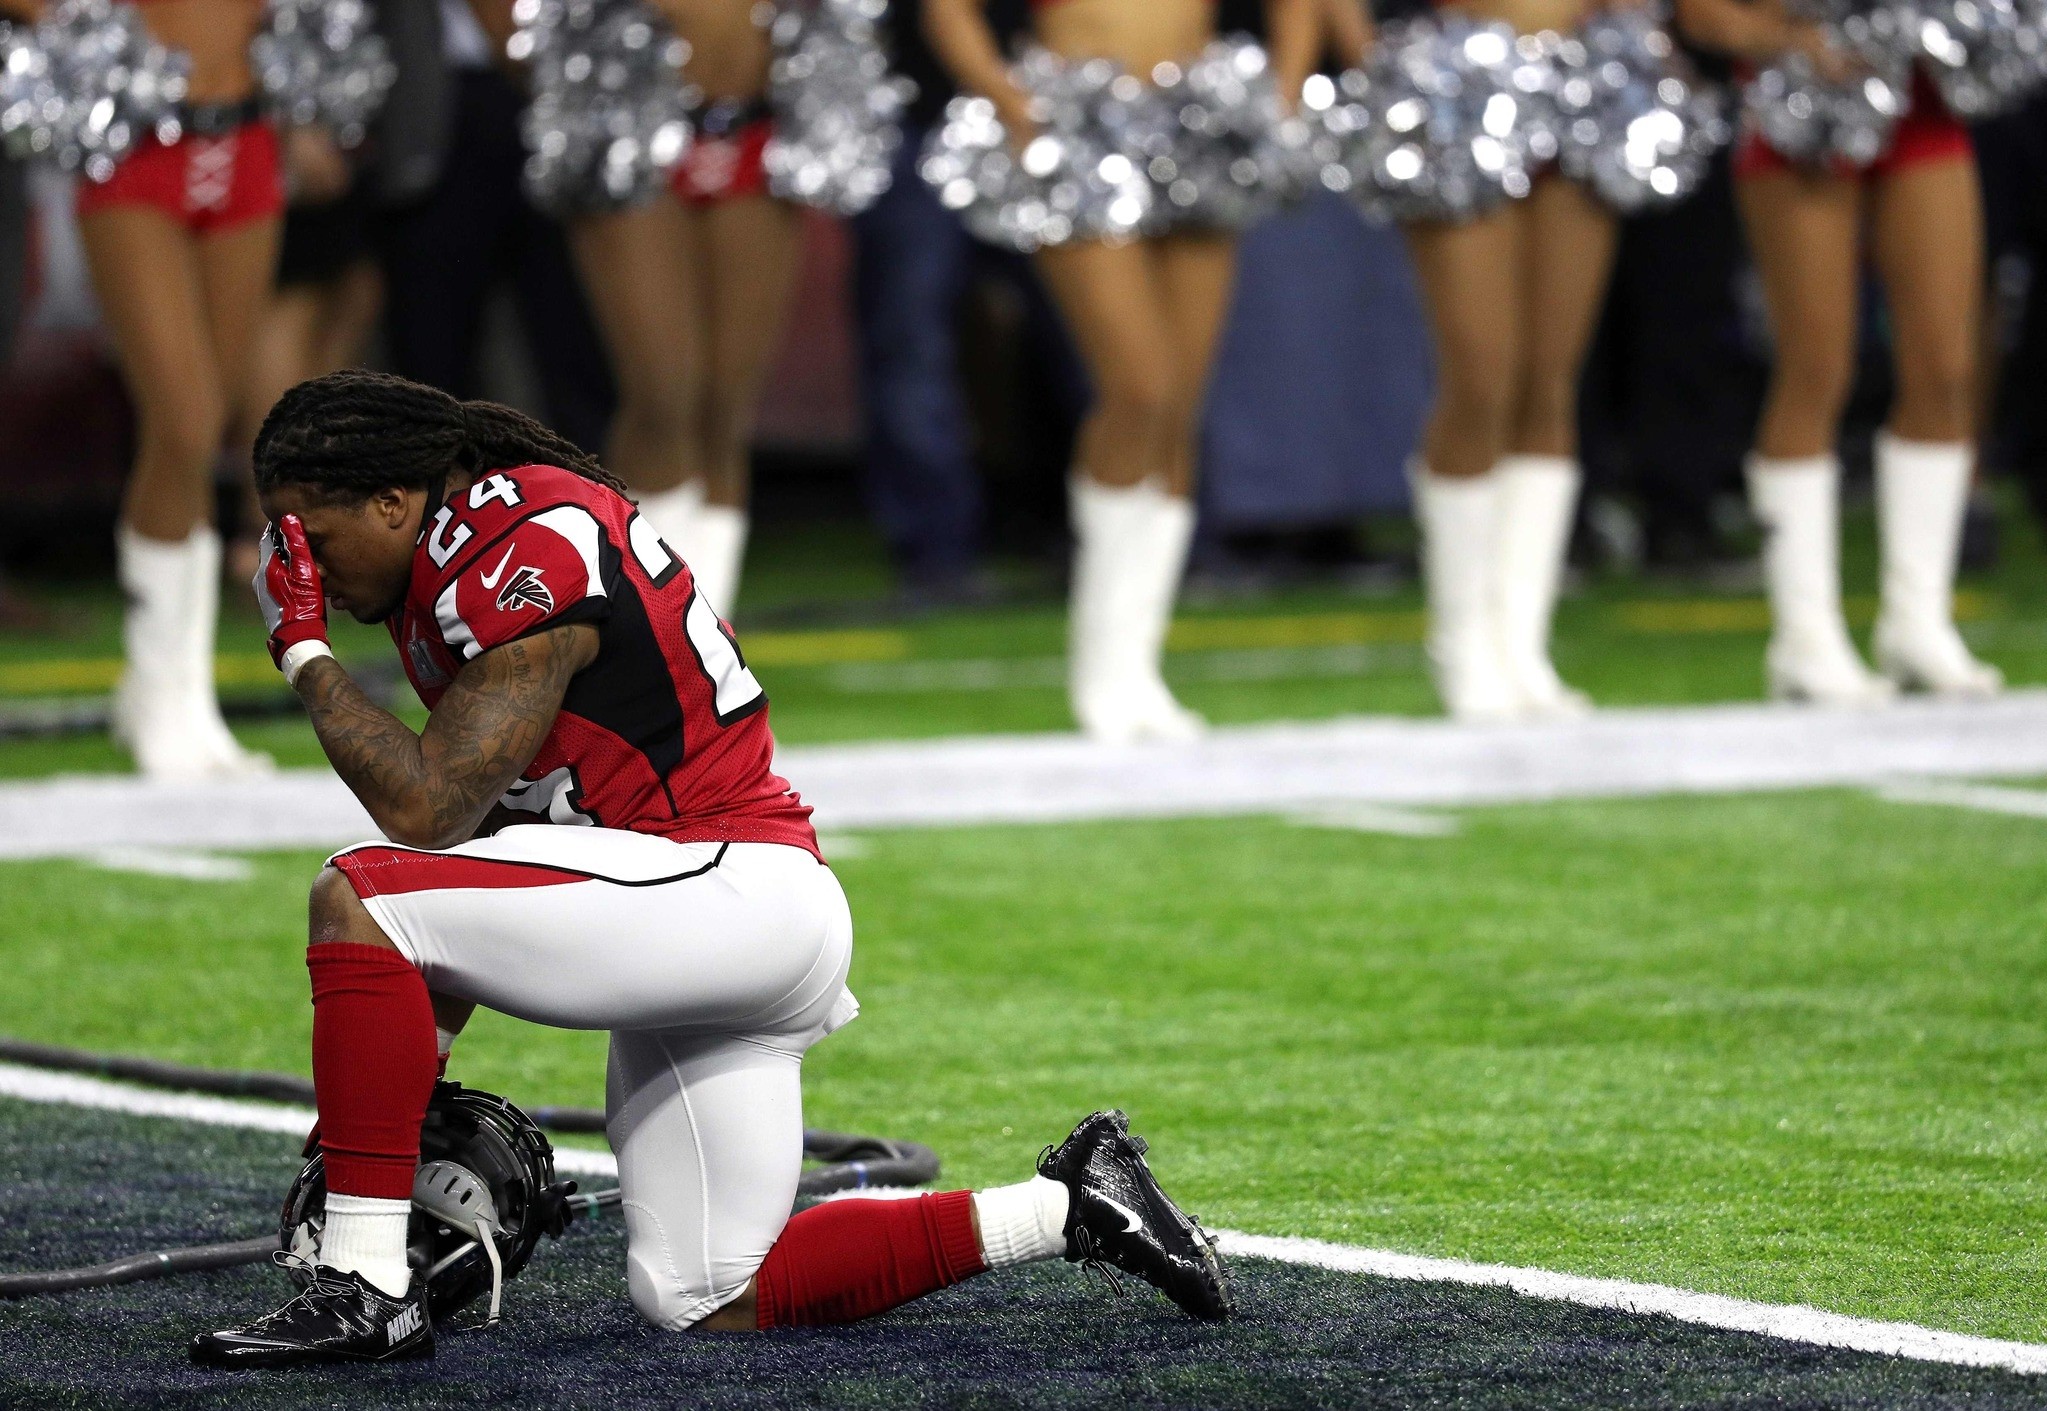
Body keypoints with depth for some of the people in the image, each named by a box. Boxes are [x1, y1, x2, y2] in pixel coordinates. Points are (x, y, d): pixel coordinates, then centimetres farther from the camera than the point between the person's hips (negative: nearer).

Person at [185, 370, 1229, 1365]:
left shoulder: (525, 560, -16)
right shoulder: (453, 554, 15)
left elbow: (428, 810, -21)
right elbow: (480, 832, 19)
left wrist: (306, 651, -9)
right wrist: (403, 1069, 15)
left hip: (734, 895, -10)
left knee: (357, 895, -19)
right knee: (702, 1305, 10)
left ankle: (368, 1292, -20)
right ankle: (1069, 1209, 16)